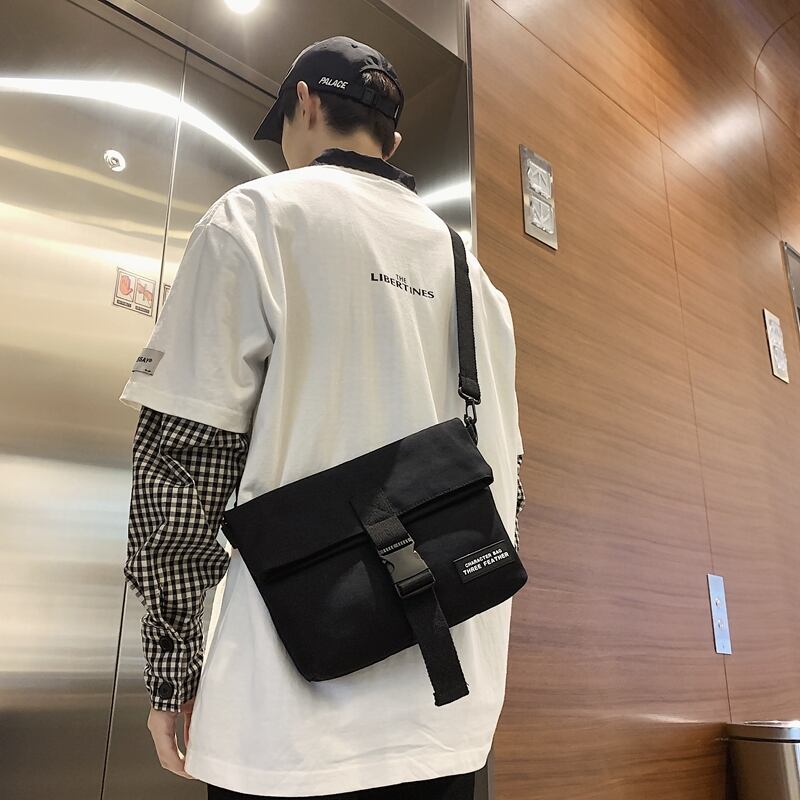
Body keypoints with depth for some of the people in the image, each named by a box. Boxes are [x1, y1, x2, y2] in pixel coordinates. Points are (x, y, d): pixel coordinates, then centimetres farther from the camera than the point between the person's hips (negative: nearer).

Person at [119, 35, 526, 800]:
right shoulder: (470, 271, 14)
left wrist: (173, 666, -1)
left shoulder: (259, 214, -2)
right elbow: (504, 482, 13)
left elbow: (184, 456, -10)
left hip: (306, 705, -5)